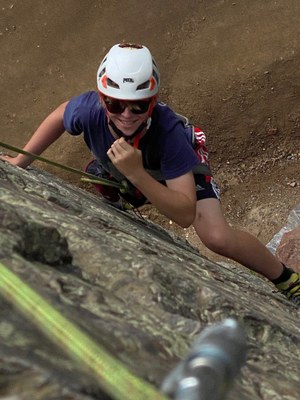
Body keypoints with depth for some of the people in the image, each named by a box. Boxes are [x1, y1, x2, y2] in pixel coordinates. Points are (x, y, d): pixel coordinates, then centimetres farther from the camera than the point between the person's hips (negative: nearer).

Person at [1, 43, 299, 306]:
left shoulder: (169, 131, -43)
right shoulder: (89, 110, -35)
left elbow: (185, 215, -42)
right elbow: (58, 117, -8)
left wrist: (137, 175, -54)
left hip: (180, 164, -4)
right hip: (120, 171, 4)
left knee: (218, 238, -24)